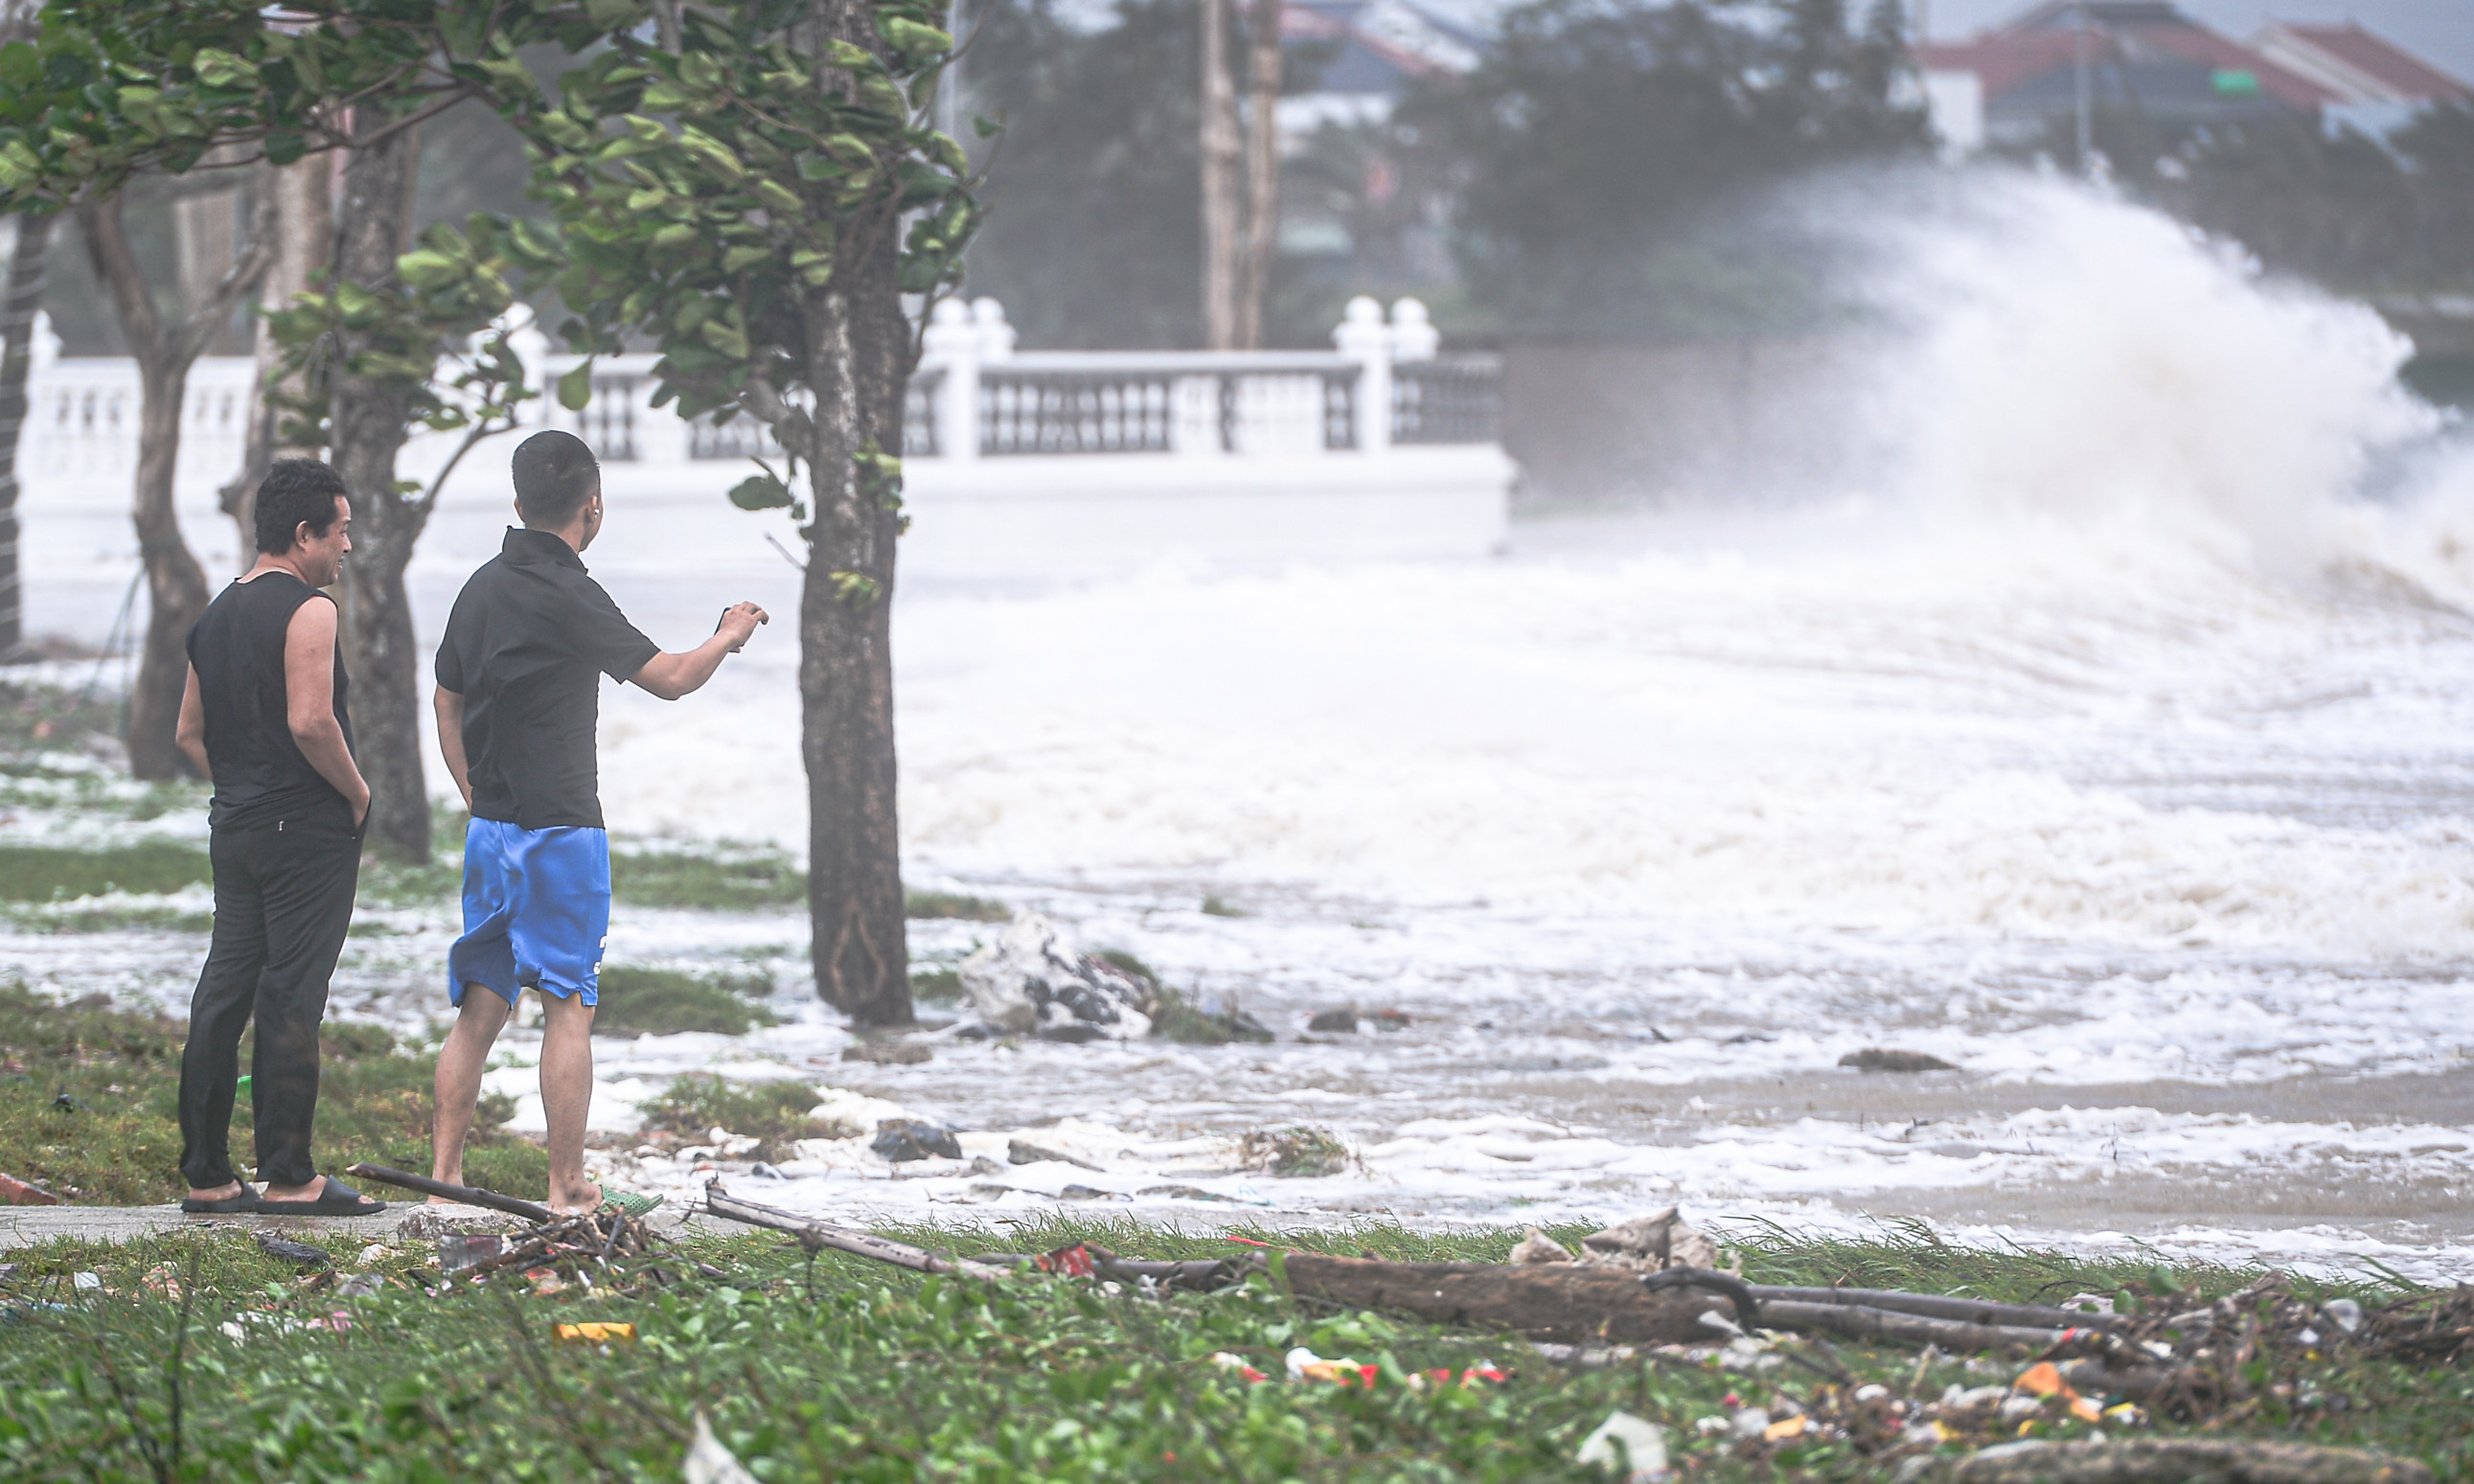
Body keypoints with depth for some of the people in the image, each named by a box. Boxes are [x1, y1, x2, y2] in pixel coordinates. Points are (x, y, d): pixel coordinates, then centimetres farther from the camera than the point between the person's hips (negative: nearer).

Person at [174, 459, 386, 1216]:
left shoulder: (218, 614, 15)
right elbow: (310, 721, -23)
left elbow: (190, 733, 19)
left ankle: (205, 1173, 11)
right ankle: (289, 1176, -5)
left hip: (235, 831, 8)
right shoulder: (306, 609, -13)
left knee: (222, 996, 9)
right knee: (290, 1001, -6)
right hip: (307, 832, -8)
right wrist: (357, 791, -9)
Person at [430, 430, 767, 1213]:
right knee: (567, 1008, -3)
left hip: (489, 827, 7)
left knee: (480, 1007, 10)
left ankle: (443, 1169, 7)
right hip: (559, 831, -7)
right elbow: (669, 678, -12)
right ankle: (567, 1186, -3)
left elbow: (448, 707, 16)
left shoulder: (482, 588, 8)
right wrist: (729, 635, 7)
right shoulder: (568, 597, -16)